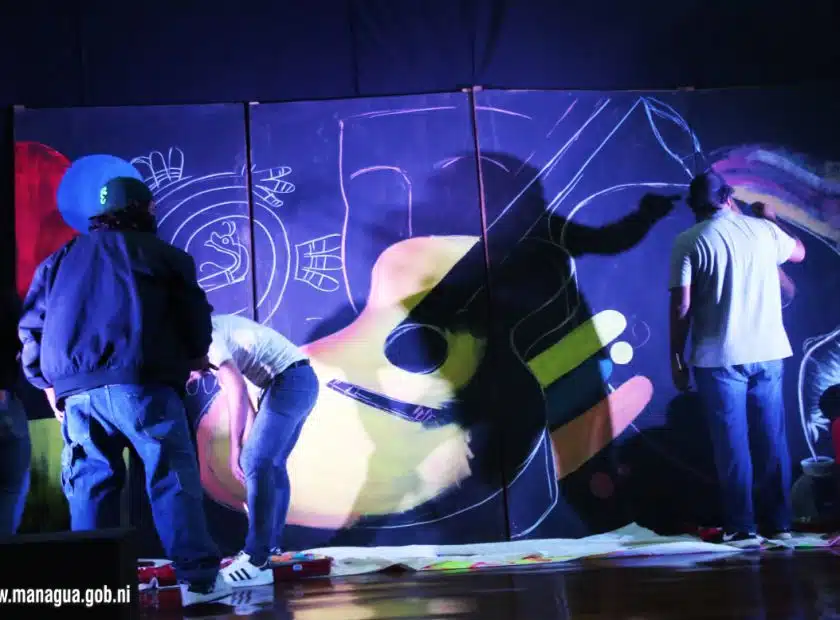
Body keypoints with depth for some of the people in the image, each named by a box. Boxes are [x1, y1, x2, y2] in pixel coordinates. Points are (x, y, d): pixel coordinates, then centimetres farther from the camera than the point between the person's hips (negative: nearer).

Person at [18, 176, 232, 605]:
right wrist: (196, 355, 29)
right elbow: (194, 312, 12)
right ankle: (199, 579, -8)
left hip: (74, 388, 4)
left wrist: (48, 382, 25)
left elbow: (32, 326, 21)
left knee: (89, 486, 10)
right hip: (138, 381, -4)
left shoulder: (59, 260, 24)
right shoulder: (161, 253, 12)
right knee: (173, 477, -3)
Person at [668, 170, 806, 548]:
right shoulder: (764, 229, 8)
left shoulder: (688, 242, -4)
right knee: (772, 440, 11)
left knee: (732, 443, 3)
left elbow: (681, 307, -9)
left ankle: (742, 528, 5)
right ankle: (779, 523, 17)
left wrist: (677, 356, 0)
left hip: (719, 357, -3)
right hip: (769, 352, 3)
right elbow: (799, 252, 30)